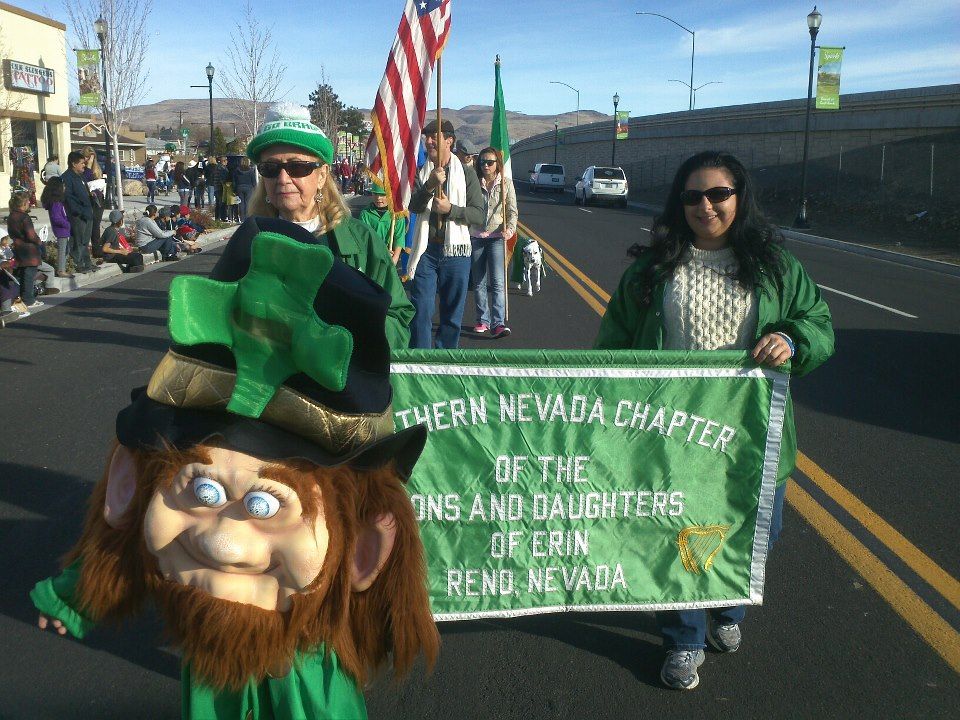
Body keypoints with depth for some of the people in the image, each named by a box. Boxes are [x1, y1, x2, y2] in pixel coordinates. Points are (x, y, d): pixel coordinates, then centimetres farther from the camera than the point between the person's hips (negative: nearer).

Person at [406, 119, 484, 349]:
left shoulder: (467, 175, 3)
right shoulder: (421, 174, 7)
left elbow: (478, 215, -3)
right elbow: (413, 206, -8)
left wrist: (450, 209, -17)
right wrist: (430, 185, -25)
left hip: (455, 251, 0)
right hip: (426, 250, 1)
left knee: (452, 315, 8)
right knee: (421, 312, -3)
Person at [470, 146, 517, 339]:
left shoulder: (506, 183, 4)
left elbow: (512, 211, 3)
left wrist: (510, 229, -14)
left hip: (497, 237, -2)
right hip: (476, 237, 2)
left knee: (498, 283, -11)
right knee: (479, 283, 8)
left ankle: (497, 323, -15)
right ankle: (482, 320, 18)